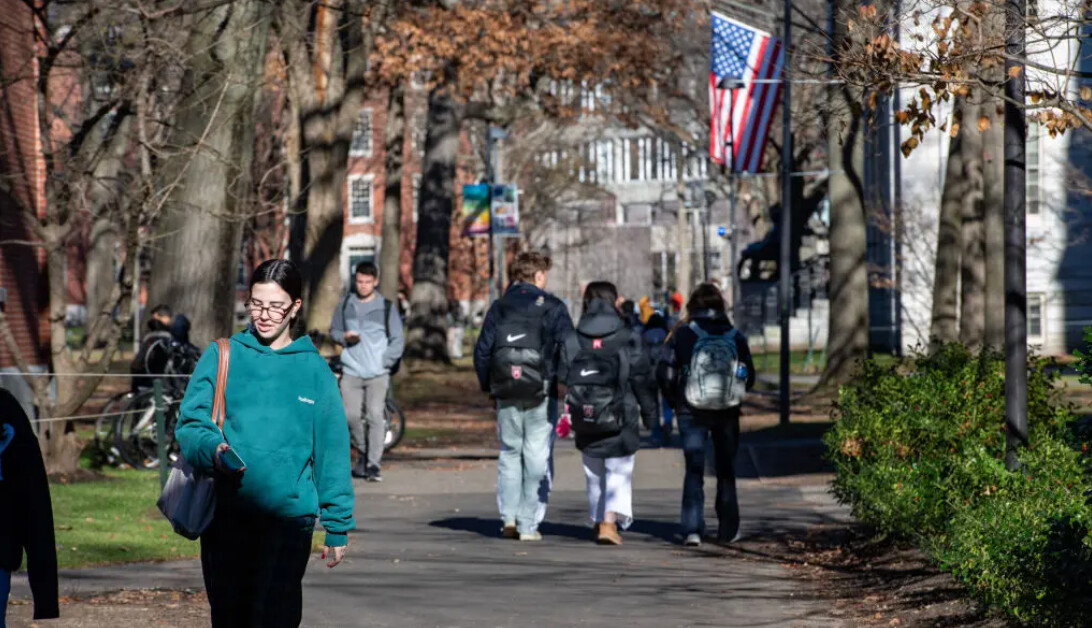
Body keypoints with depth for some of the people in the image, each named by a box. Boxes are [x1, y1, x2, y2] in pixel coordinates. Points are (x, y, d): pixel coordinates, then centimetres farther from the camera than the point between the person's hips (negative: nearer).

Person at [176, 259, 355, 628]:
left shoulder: (313, 369, 6)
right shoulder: (221, 357, 5)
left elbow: (332, 452, 8)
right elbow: (191, 424, -2)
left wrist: (338, 525, 5)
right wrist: (213, 450, -24)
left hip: (290, 518, -1)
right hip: (226, 518, 1)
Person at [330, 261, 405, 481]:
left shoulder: (386, 307, 4)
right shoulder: (346, 304, 10)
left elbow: (397, 339, 7)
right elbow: (334, 330, 19)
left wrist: (385, 362, -7)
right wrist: (344, 337, -4)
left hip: (378, 372, -2)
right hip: (351, 370, 2)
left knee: (375, 415, -12)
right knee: (352, 416, -3)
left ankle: (374, 464, -10)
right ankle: (364, 454, 20)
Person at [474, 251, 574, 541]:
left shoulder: (498, 308, 7)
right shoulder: (552, 308, -4)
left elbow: (482, 351, 6)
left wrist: (487, 386, 17)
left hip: (506, 395, 3)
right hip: (542, 395, -3)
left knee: (509, 453, 15)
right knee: (537, 457, 2)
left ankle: (509, 517, 4)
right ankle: (529, 525, -1)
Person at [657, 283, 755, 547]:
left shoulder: (683, 334, -7)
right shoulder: (735, 337, -1)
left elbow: (664, 372, -7)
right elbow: (749, 377, 3)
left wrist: (674, 398, 9)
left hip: (691, 411, -2)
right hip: (727, 412, 2)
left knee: (694, 470, 2)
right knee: (726, 470, 15)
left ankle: (692, 528, -12)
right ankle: (728, 529, 18)